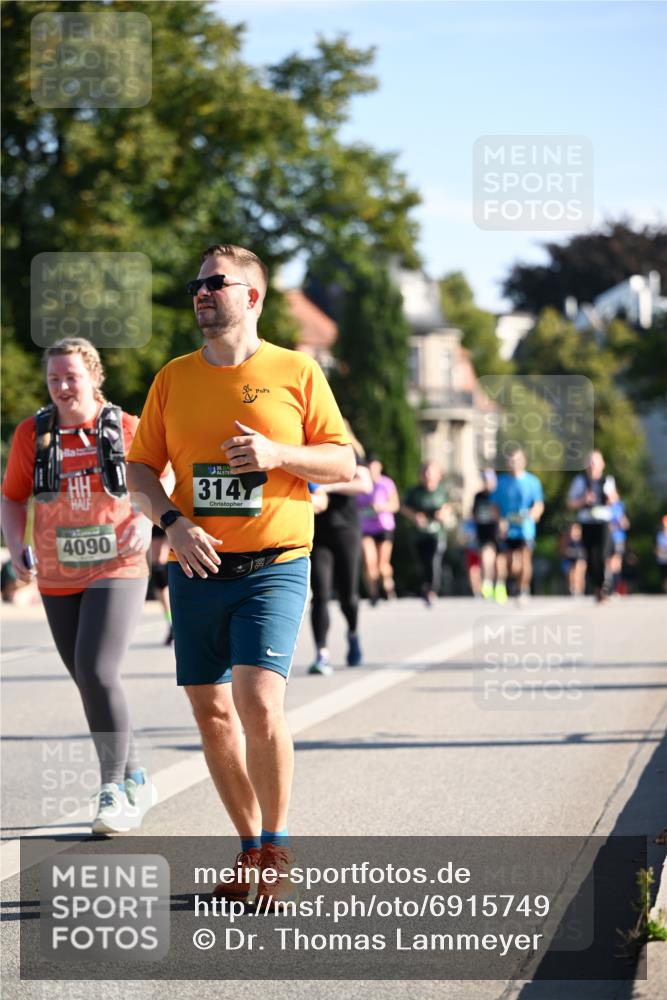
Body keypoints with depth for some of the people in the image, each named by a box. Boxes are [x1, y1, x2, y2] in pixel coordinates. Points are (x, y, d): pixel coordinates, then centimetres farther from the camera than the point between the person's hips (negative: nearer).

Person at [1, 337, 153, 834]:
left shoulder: (126, 429, -2)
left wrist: (146, 521, -11)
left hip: (117, 572, -4)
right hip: (58, 581, 4)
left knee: (97, 673, -19)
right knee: (90, 683, 11)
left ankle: (114, 791, -12)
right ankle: (136, 780, 28)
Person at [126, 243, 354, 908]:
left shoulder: (295, 372, 2)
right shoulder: (174, 378, 10)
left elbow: (343, 463, 4)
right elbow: (141, 470, 10)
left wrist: (277, 453, -14)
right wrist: (173, 522, -9)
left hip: (274, 565, -4)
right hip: (196, 569, 4)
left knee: (259, 703, -18)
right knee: (212, 713, 5)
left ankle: (276, 850, -2)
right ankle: (251, 847, 19)